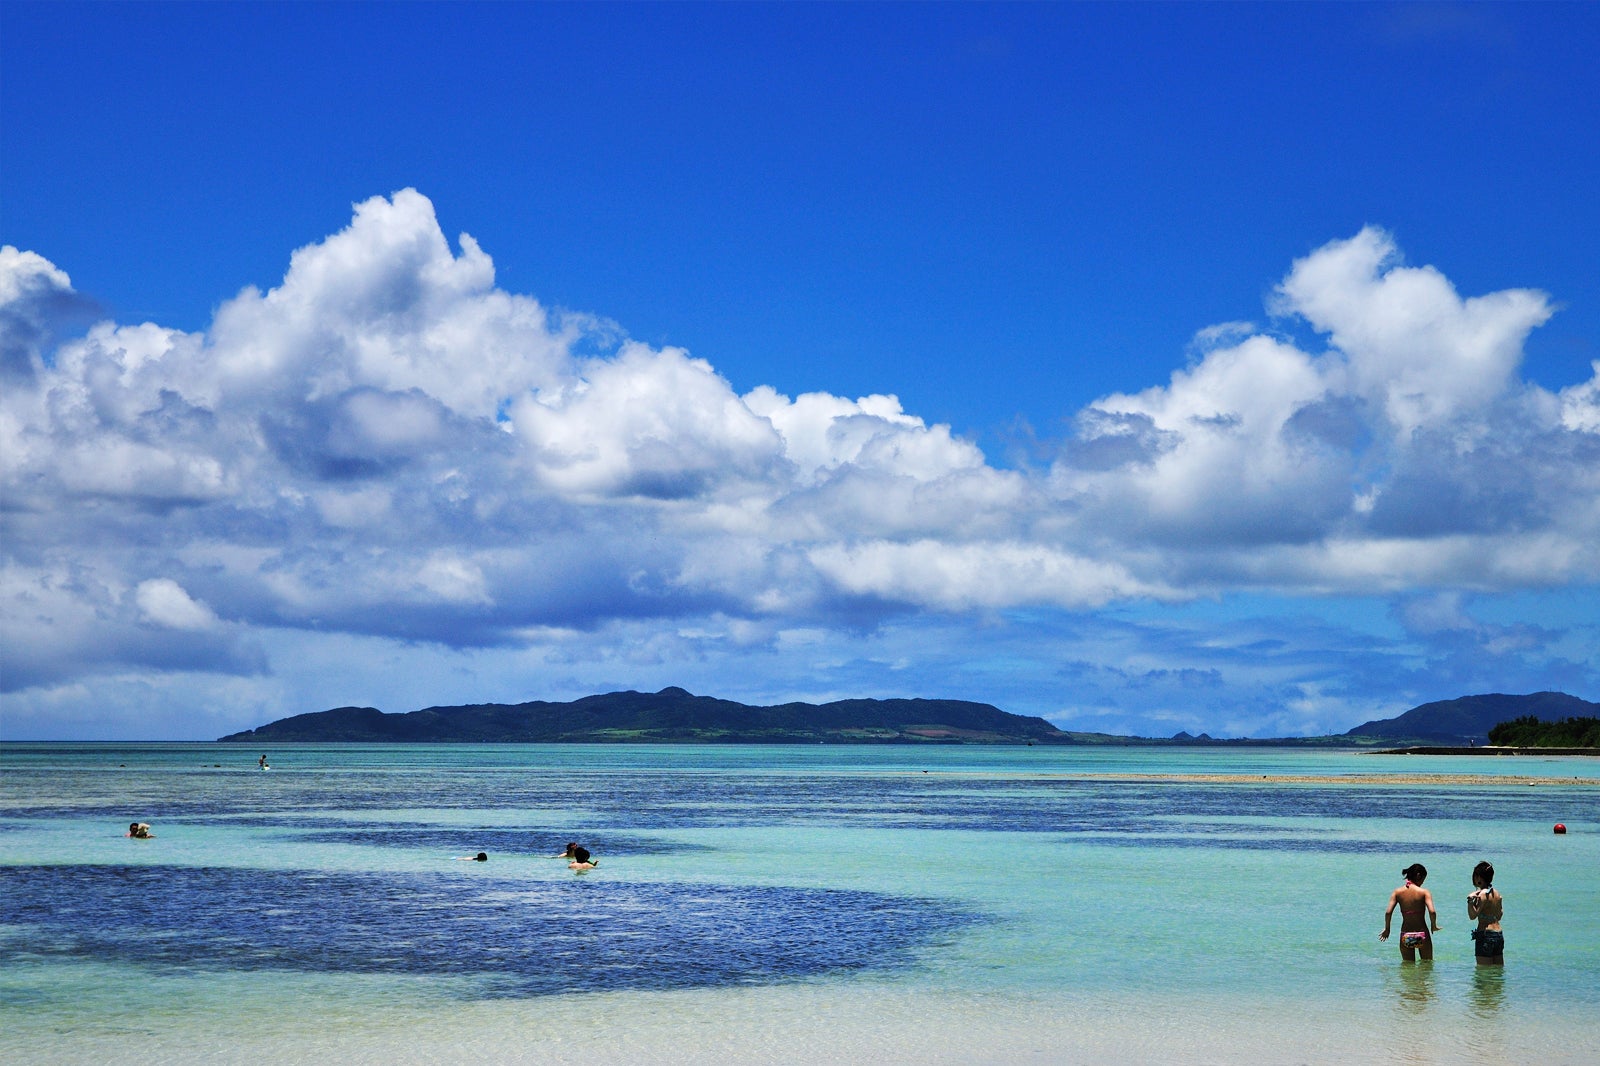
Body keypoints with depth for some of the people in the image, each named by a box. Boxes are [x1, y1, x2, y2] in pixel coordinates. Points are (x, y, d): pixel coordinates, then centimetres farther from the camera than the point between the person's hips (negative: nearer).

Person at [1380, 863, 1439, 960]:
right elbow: (1432, 912, -20)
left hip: (1405, 936, 2)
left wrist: (1387, 929, 6)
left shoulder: (1397, 892, 0)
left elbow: (1388, 912, -9)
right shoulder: (1424, 892, -7)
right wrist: (1434, 926, -2)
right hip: (1422, 935, -2)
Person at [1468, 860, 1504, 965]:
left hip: (1485, 934, -8)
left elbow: (1473, 915, -19)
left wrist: (1470, 901, -30)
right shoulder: (1497, 894, 11)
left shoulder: (1482, 894, -12)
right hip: (1499, 935, 8)